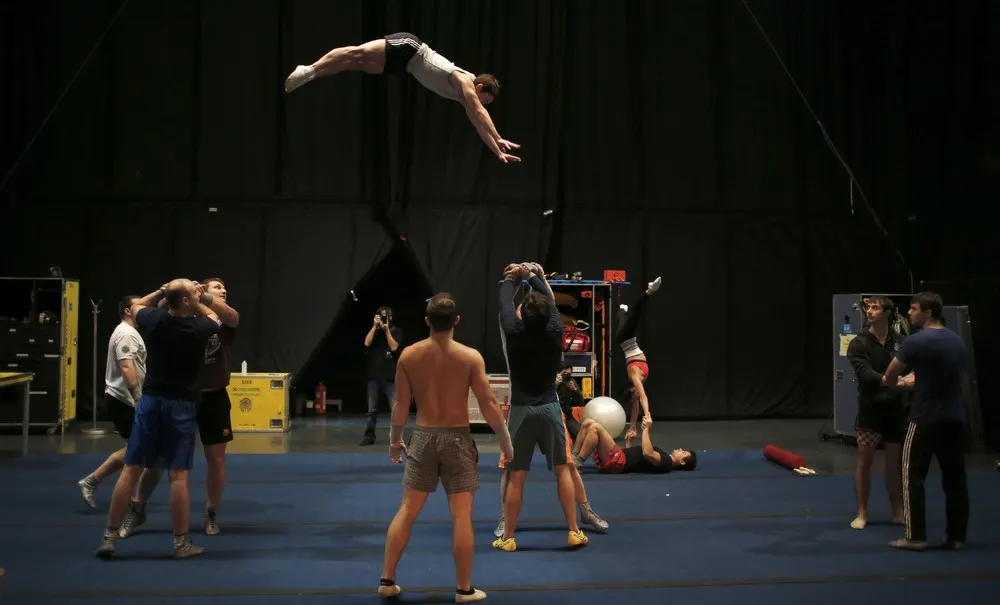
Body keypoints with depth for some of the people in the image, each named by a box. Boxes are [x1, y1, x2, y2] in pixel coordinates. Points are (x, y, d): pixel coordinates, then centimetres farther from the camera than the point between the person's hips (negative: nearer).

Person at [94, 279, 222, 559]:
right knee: (178, 475, 0)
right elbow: (215, 318, 17)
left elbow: (135, 305, 23)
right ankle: (181, 542, 8)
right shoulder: (198, 327, -9)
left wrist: (161, 293, 27)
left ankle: (109, 537, 12)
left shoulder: (152, 320, -2)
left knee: (131, 470, 7)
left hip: (151, 399, 3)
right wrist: (197, 303, 22)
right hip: (182, 404, -3)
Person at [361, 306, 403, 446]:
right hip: (374, 376, 2)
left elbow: (394, 347, -9)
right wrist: (375, 326, -10)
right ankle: (369, 436, 11)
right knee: (372, 409, 5)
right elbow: (367, 343, -7)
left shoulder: (396, 331, 4)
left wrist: (386, 329, -10)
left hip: (390, 377, -2)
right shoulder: (374, 331, 11)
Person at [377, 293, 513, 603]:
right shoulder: (470, 357, -10)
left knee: (407, 511, 12)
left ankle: (387, 580, 18)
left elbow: (401, 405, 1)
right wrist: (505, 437, 4)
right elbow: (488, 404, -9)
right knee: (461, 516, 4)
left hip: (423, 436, 3)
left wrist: (395, 440, 15)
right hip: (457, 438, -2)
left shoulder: (408, 355, -3)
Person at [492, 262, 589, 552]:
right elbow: (550, 300, 9)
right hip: (550, 408, 1)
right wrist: (533, 275, 24)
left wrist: (511, 278, 25)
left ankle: (507, 538, 11)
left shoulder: (514, 333, -12)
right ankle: (574, 532, 14)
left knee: (516, 476, 4)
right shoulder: (555, 332, -8)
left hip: (521, 410, -1)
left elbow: (505, 304, 6)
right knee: (562, 469, 11)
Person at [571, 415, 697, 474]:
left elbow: (647, 453, -25)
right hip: (618, 458, 9)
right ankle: (573, 457, -1)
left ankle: (576, 464, -21)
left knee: (595, 427, -25)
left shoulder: (666, 462, -6)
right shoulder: (663, 457, 25)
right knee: (588, 422, 4)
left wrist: (647, 430, -18)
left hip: (617, 461, -9)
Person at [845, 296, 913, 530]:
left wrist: (913, 377, -30)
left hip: (896, 410, 2)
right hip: (870, 410, -2)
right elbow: (865, 374, -19)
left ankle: (898, 512, 22)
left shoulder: (902, 342, 1)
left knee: (896, 463, 9)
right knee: (864, 462, 2)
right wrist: (897, 381, -31)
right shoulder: (859, 343, -6)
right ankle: (862, 513, 15)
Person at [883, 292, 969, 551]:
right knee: (955, 478, 10)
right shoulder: (957, 341, 8)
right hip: (955, 418, 6)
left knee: (913, 476, 2)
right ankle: (956, 536, 16)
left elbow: (890, 376, -4)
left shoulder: (916, 341, -13)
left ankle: (915, 536, 3)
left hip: (926, 419, -6)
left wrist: (895, 383, 20)